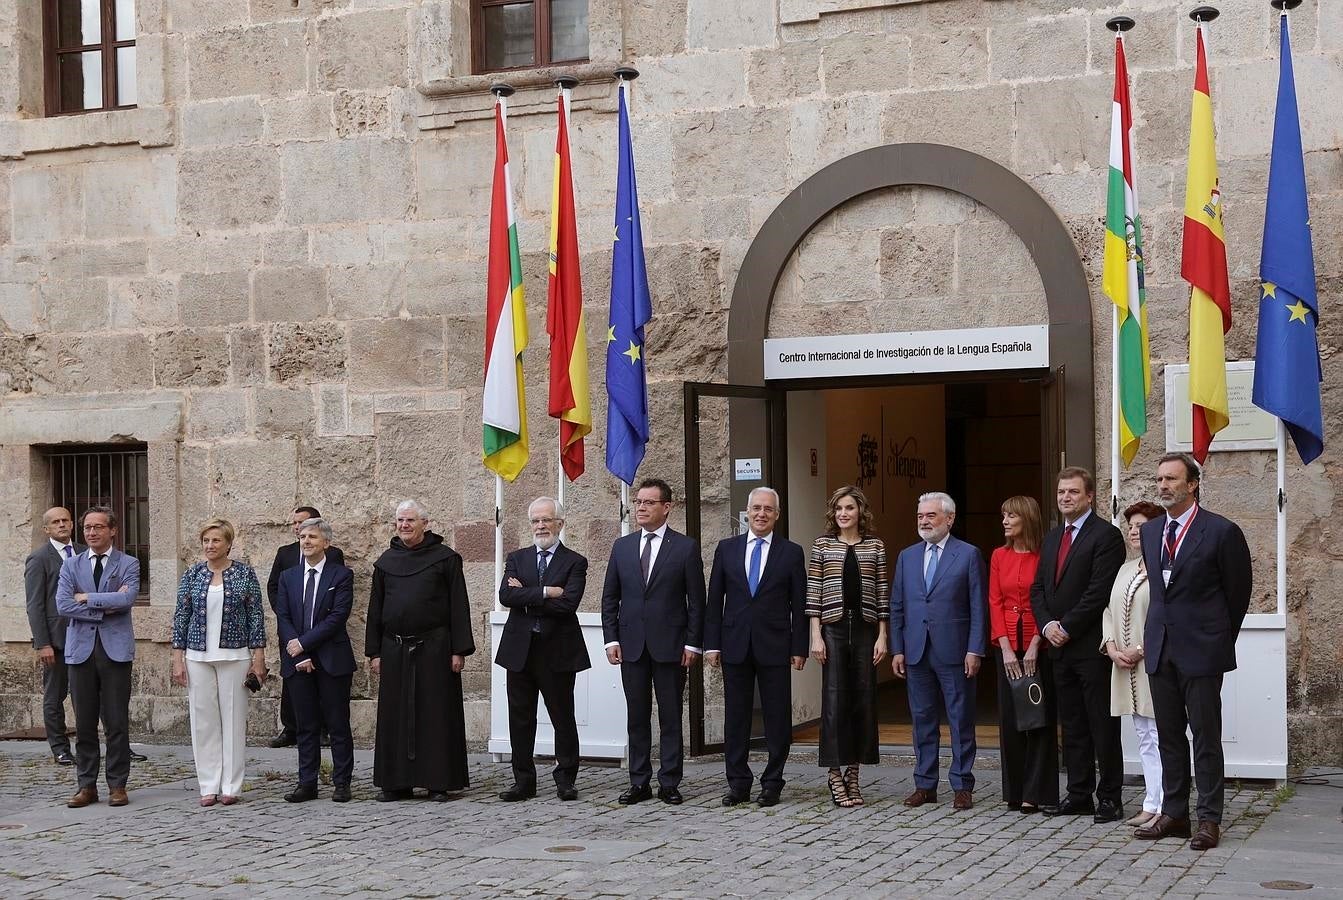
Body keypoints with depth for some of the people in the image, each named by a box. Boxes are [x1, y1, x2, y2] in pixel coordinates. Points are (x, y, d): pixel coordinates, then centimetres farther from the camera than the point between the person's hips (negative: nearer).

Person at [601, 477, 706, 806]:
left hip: (670, 645, -3)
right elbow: (610, 597, 10)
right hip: (631, 646, 3)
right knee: (637, 717, 7)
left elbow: (696, 600, -1)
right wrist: (611, 639, 1)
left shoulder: (686, 547, -1)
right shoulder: (622, 547, 9)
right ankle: (639, 782, 13)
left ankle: (669, 784, 8)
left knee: (670, 717, 2)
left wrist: (692, 643, -7)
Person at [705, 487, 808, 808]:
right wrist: (712, 644, 1)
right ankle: (738, 783, 14)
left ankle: (772, 783, 10)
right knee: (736, 717, 6)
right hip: (735, 646, 2)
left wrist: (799, 648, -3)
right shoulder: (726, 549, 7)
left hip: (774, 646, -2)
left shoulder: (791, 553, 3)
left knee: (777, 717, 2)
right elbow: (715, 600, 7)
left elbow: (799, 605, 2)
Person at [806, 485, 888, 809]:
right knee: (835, 699, -4)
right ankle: (835, 773, 3)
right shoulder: (822, 545, 4)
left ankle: (853, 774, 13)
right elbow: (813, 593, 3)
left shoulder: (875, 546, 8)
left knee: (863, 699, 4)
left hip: (865, 628, 2)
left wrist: (882, 636, 3)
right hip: (833, 628, -2)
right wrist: (815, 636, -4)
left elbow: (882, 593, 8)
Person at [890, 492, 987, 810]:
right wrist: (897, 649, 6)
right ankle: (925, 784, 16)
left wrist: (975, 650, -10)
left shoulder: (969, 555, -1)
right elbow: (897, 607, 13)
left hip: (954, 652, -4)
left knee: (961, 721, 2)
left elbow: (978, 607, -4)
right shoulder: (907, 556, 12)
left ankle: (962, 786, 8)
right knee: (922, 719, 9)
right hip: (916, 652, 4)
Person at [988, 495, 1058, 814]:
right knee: (1010, 718, 7)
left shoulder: (1045, 556, -6)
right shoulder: (999, 556, 7)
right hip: (1008, 646, 4)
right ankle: (1015, 791, 15)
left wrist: (1035, 646, -14)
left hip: (1039, 646, -4)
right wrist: (1006, 648, -5)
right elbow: (995, 602, 5)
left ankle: (1035, 793, 3)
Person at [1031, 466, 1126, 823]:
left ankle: (1110, 797, 3)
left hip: (1092, 646, -7)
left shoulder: (1106, 535, -8)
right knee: (1072, 725, 11)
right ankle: (1079, 795, 17)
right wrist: (1047, 625, -2)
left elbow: (1099, 591, -16)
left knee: (1103, 726, -2)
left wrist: (1067, 627, -14)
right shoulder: (1051, 538, 17)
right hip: (1059, 646, 8)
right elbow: (1038, 588, 15)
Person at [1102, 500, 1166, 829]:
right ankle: (1151, 805, 16)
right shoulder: (1126, 569, 18)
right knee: (1145, 739, 12)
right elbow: (1109, 610, 17)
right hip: (1126, 668, 8)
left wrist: (1140, 650, -17)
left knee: (1161, 737, -7)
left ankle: (1163, 807, -5)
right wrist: (1112, 647, 2)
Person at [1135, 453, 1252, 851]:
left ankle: (1210, 819, 4)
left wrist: (1221, 638, 8)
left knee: (1206, 738, -2)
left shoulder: (1221, 532, -9)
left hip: (1201, 650, -6)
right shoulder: (1150, 531, 11)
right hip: (1160, 649, 6)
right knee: (1169, 736, 10)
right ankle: (1173, 814, 17)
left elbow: (1239, 591, 0)